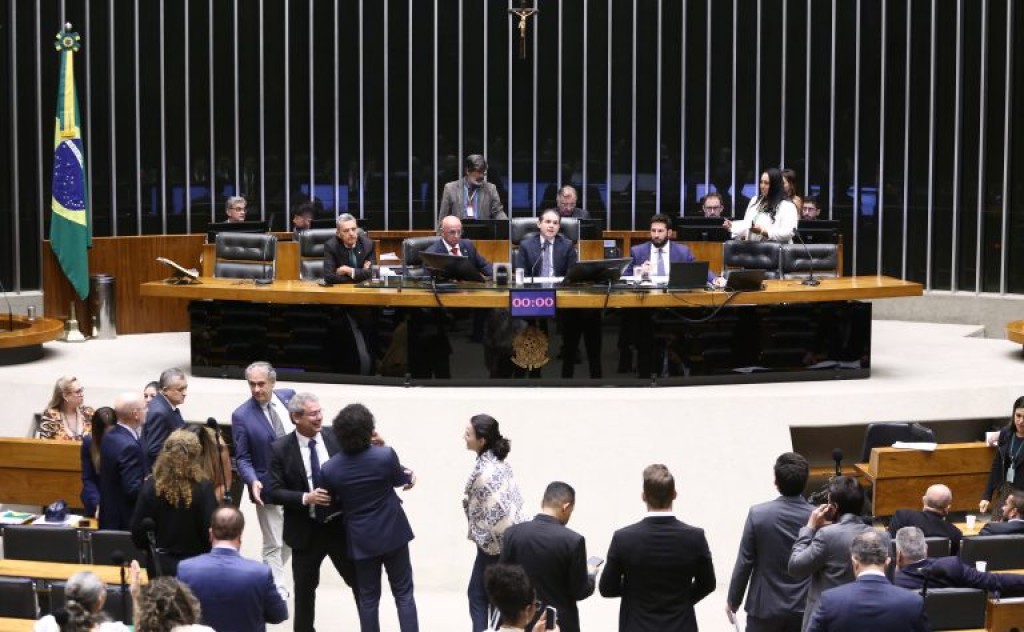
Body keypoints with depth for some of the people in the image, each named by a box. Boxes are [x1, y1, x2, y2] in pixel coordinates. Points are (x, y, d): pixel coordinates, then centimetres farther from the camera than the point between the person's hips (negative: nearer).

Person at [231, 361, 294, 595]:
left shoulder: (289, 396, -3)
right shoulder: (242, 415, -13)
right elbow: (242, 458, -9)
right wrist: (253, 481, -27)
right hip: (268, 488, -5)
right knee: (274, 545, 3)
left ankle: (267, 578, 38)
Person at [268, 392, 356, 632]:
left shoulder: (336, 440, -3)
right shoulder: (280, 448, -8)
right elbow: (275, 492, -10)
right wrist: (306, 498, -25)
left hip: (340, 526, 1)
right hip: (306, 531, -1)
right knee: (304, 590, 11)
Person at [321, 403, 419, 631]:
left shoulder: (329, 469, -15)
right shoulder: (386, 455, -20)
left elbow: (334, 503, 2)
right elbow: (401, 480, 0)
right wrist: (409, 475, 19)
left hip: (361, 539, 1)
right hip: (393, 533, -1)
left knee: (368, 598, 13)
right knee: (403, 593, 12)